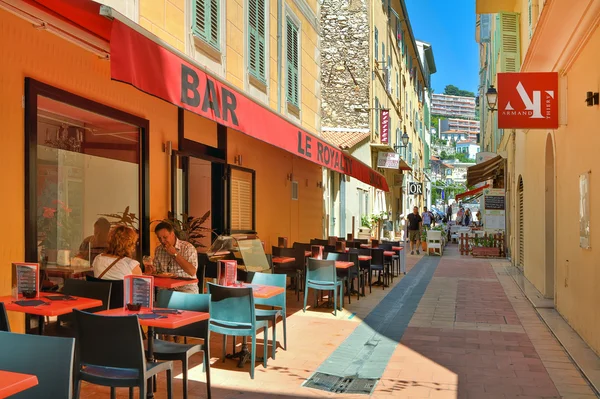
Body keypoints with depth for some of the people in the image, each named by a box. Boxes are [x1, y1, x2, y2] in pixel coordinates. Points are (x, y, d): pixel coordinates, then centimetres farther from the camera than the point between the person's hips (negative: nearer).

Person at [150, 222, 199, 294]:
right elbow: (156, 270, 15)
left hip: (186, 288, -5)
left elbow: (192, 272, -18)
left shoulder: (188, 247, -8)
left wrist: (175, 254, -17)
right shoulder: (158, 250, 9)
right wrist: (150, 270, -10)